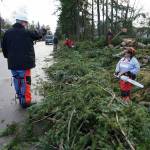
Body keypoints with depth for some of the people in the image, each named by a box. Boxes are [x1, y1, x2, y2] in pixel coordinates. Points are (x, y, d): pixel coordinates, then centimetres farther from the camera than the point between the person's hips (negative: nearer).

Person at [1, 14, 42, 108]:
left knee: (17, 81, 15)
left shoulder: (7, 33, 6)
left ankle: (20, 99, 25)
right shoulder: (27, 33, -8)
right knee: (25, 82, 1)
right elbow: (38, 35, 5)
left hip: (12, 62, 5)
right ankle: (26, 102, 6)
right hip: (24, 62, -5)